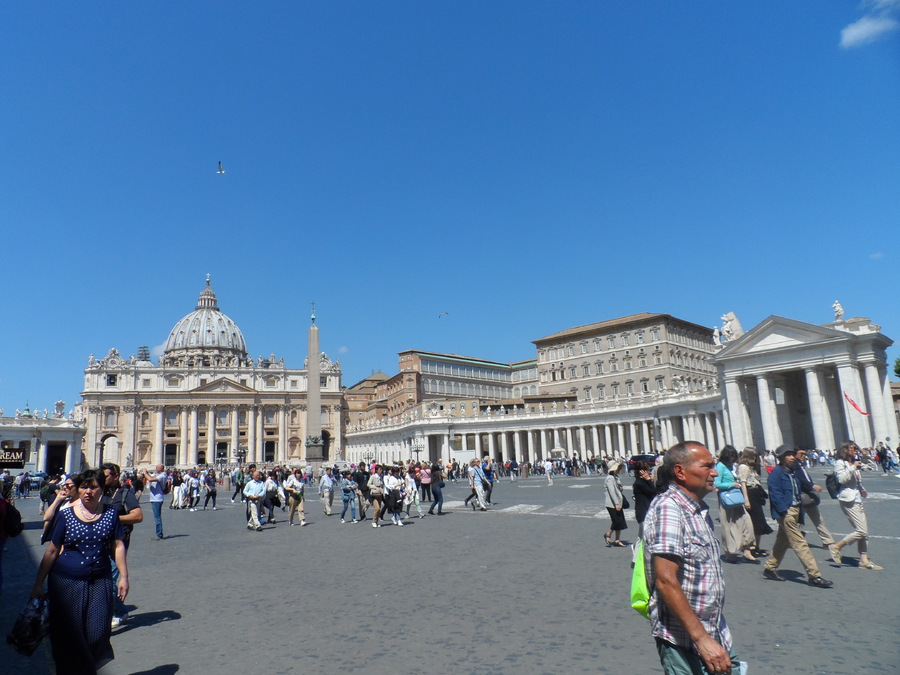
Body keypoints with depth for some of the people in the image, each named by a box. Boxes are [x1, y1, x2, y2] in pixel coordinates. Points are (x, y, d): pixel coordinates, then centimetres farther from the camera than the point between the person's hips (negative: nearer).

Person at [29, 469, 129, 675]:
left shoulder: (110, 514, -1)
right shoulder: (66, 515, -3)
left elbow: (118, 546, 2)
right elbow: (52, 551, 2)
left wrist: (123, 577, 0)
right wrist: (38, 584, 4)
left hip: (99, 583, 1)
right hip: (67, 582, 0)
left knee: (97, 633, 3)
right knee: (68, 635, 6)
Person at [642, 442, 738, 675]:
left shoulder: (699, 510, 9)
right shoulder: (668, 508, -20)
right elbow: (665, 580, -25)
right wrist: (701, 638, -25)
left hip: (714, 631, 8)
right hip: (684, 640, -8)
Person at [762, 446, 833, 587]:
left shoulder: (792, 471, 15)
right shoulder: (776, 472, -12)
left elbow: (797, 492, 21)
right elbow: (775, 494, -17)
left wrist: (800, 511, 12)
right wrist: (783, 510, -22)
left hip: (795, 510, 9)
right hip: (786, 512, -9)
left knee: (783, 541, 16)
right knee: (800, 543, -8)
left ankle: (770, 568, 26)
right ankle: (814, 576, -6)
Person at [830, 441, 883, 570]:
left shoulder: (854, 463, 20)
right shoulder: (840, 463, -7)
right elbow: (842, 479, -20)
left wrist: (862, 490, 12)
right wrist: (852, 467, -21)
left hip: (857, 500, 9)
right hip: (848, 500, -9)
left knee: (864, 532, 7)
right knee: (861, 531, -13)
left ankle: (864, 560, 12)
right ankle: (836, 547, 0)